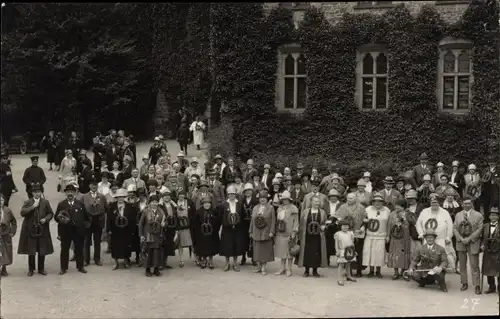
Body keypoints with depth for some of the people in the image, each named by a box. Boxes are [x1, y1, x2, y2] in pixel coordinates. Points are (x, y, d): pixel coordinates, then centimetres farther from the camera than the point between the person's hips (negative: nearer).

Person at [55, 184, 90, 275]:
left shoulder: (80, 204, 7)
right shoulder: (61, 205, 4)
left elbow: (86, 216, 13)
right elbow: (56, 217, 1)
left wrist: (87, 223, 3)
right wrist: (60, 219, -17)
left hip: (78, 231, 1)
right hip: (65, 231, -1)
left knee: (79, 249, 8)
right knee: (64, 250, 2)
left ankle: (80, 267, 19)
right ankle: (63, 268, 10)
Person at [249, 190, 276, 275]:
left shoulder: (271, 208, -1)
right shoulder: (255, 208, 10)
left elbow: (273, 221, -4)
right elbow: (252, 220, 13)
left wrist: (271, 232, -11)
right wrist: (251, 231, 10)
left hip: (266, 233, -3)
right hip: (256, 233, 3)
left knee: (265, 250, 0)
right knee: (257, 250, 6)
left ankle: (264, 267, 8)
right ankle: (259, 266, 18)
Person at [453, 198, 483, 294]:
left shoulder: (478, 215, -1)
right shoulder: (458, 215, 10)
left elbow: (479, 229, -6)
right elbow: (454, 228, 6)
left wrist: (469, 238, -13)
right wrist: (460, 238, -8)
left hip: (473, 243, -3)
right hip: (461, 242, 4)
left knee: (474, 265, -4)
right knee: (462, 264, 8)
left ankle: (477, 285, 0)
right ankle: (464, 283, 17)